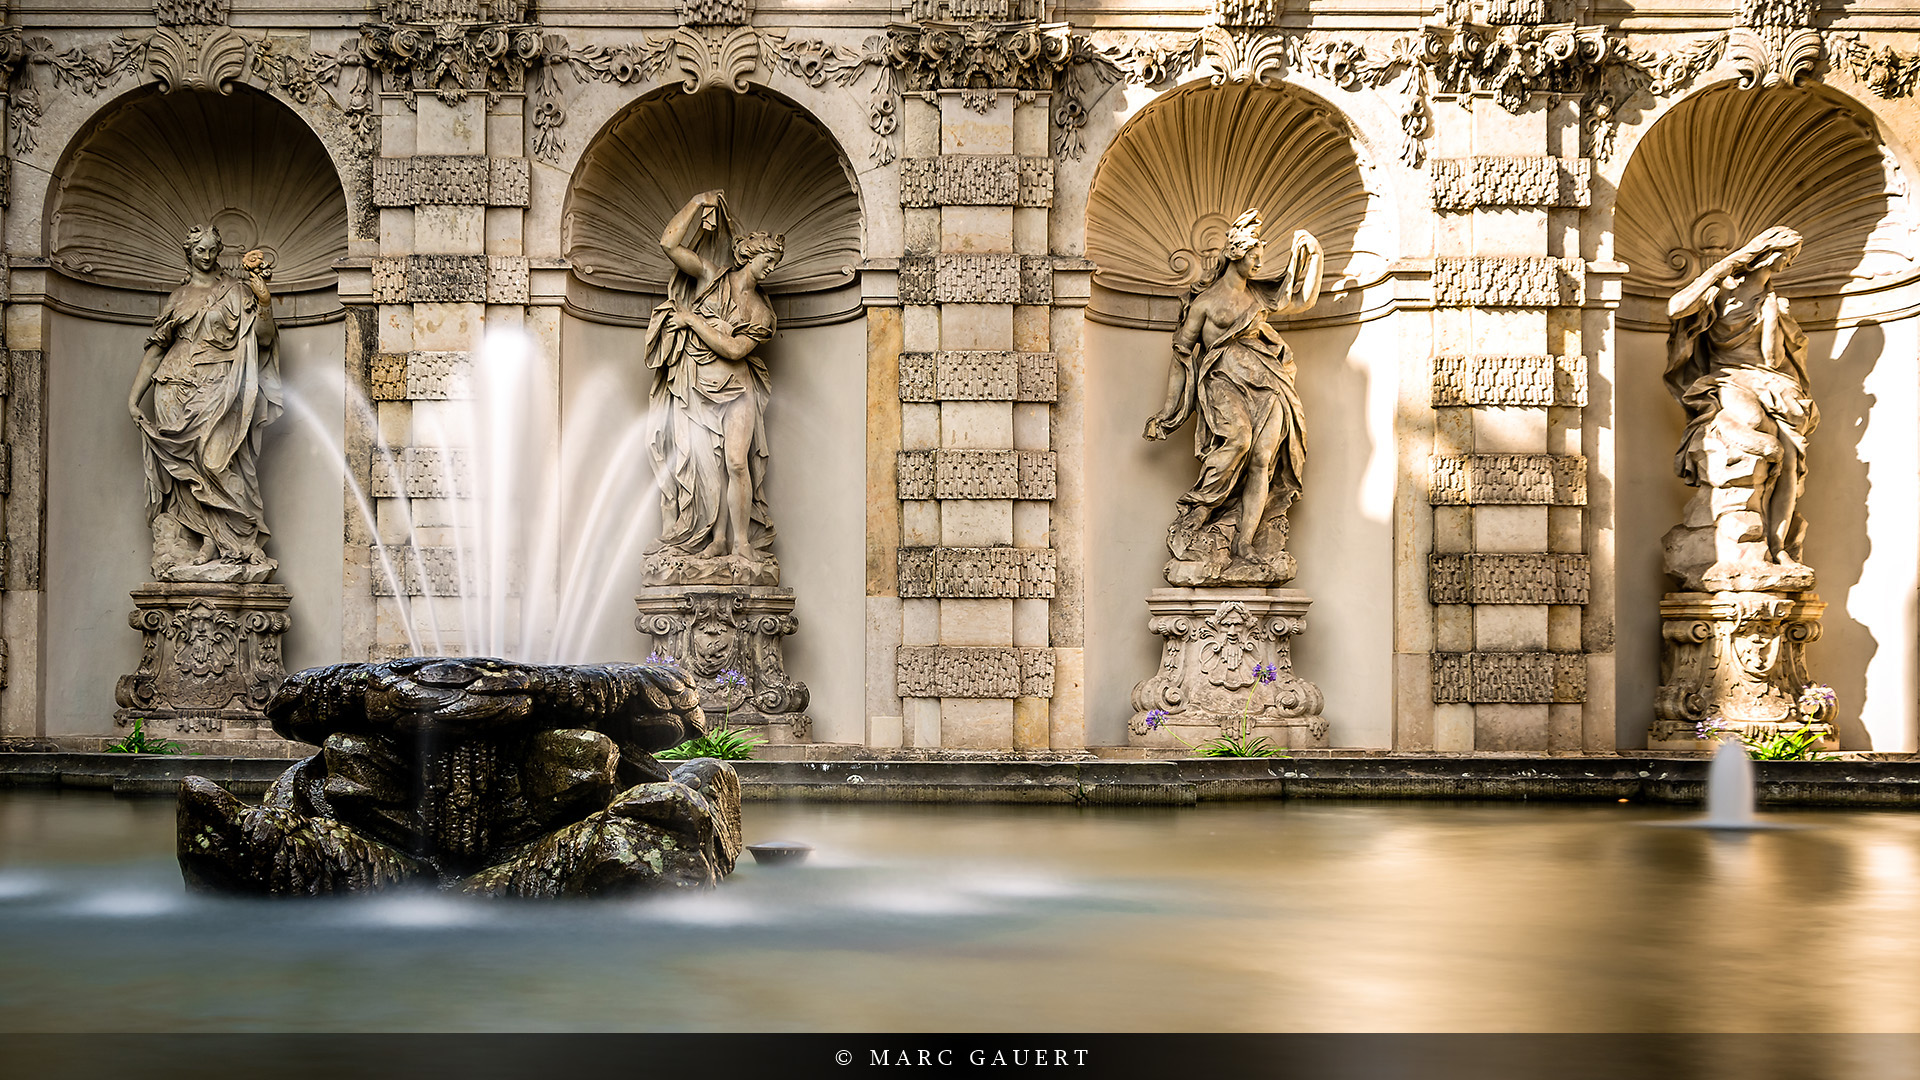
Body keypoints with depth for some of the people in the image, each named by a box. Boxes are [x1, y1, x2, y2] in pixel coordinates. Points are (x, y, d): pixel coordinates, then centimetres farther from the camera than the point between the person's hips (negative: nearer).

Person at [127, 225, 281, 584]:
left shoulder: (236, 293, 11)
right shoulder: (179, 297, 18)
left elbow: (264, 339, 1)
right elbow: (155, 348, 18)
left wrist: (264, 302, -15)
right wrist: (133, 398, 11)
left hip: (218, 393, -2)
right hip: (178, 392, 2)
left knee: (214, 463, -18)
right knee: (183, 472, -8)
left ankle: (212, 549, -16)